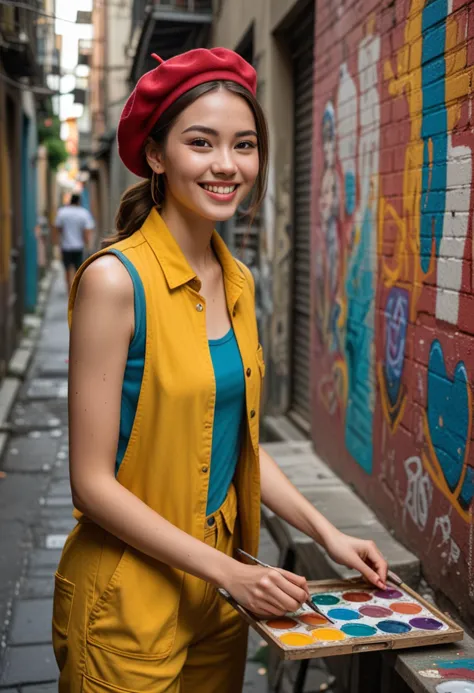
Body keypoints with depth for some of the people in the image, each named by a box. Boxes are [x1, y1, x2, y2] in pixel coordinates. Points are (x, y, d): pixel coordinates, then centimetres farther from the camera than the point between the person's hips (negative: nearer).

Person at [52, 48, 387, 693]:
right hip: (129, 597, -6)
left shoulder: (239, 282, 2)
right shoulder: (115, 278, -19)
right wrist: (227, 570, -19)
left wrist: (325, 531, 1)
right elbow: (93, 481, -18)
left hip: (220, 584, 6)